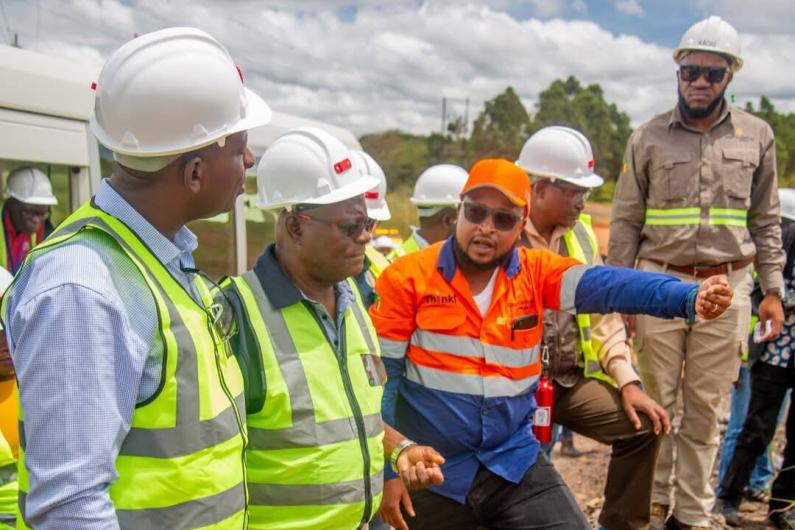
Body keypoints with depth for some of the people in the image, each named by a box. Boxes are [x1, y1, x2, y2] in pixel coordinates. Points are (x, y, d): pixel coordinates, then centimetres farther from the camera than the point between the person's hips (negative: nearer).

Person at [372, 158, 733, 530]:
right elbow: (380, 376, -7)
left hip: (514, 463, 2)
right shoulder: (407, 278, -9)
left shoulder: (535, 271, -2)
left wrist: (689, 298, -37)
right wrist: (386, 471, -6)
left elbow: (607, 285, -20)